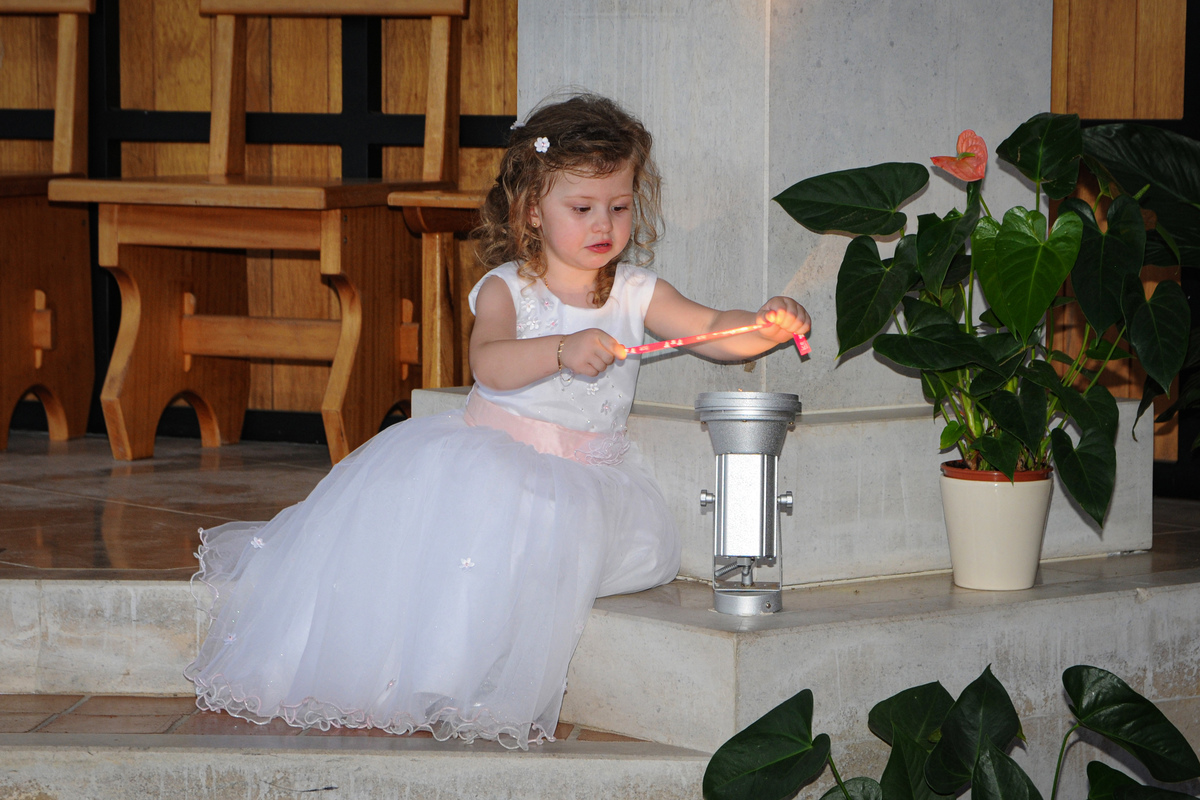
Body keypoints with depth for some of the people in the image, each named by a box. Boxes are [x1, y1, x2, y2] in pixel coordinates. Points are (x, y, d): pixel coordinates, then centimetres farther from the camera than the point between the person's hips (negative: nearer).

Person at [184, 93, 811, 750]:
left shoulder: (636, 293, 6)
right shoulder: (507, 289, -2)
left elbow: (714, 330, -3)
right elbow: (489, 364, -21)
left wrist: (765, 327, -24)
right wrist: (562, 350, -38)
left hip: (588, 478, 0)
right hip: (494, 454, 0)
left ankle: (502, 689, -19)